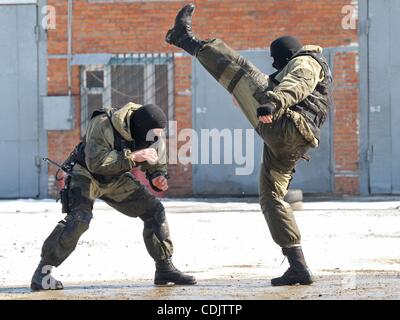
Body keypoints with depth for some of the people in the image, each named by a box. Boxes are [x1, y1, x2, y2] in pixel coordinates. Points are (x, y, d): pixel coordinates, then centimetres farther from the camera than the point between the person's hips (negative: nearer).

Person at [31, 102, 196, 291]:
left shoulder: (151, 136, -9)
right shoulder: (104, 125, -31)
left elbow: (157, 164, 6)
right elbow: (95, 162, -39)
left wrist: (157, 178, -18)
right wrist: (132, 156, -43)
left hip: (115, 180, 7)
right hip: (86, 175, -7)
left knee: (154, 210, -1)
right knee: (79, 218, -29)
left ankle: (165, 270, 10)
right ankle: (42, 273, -24)